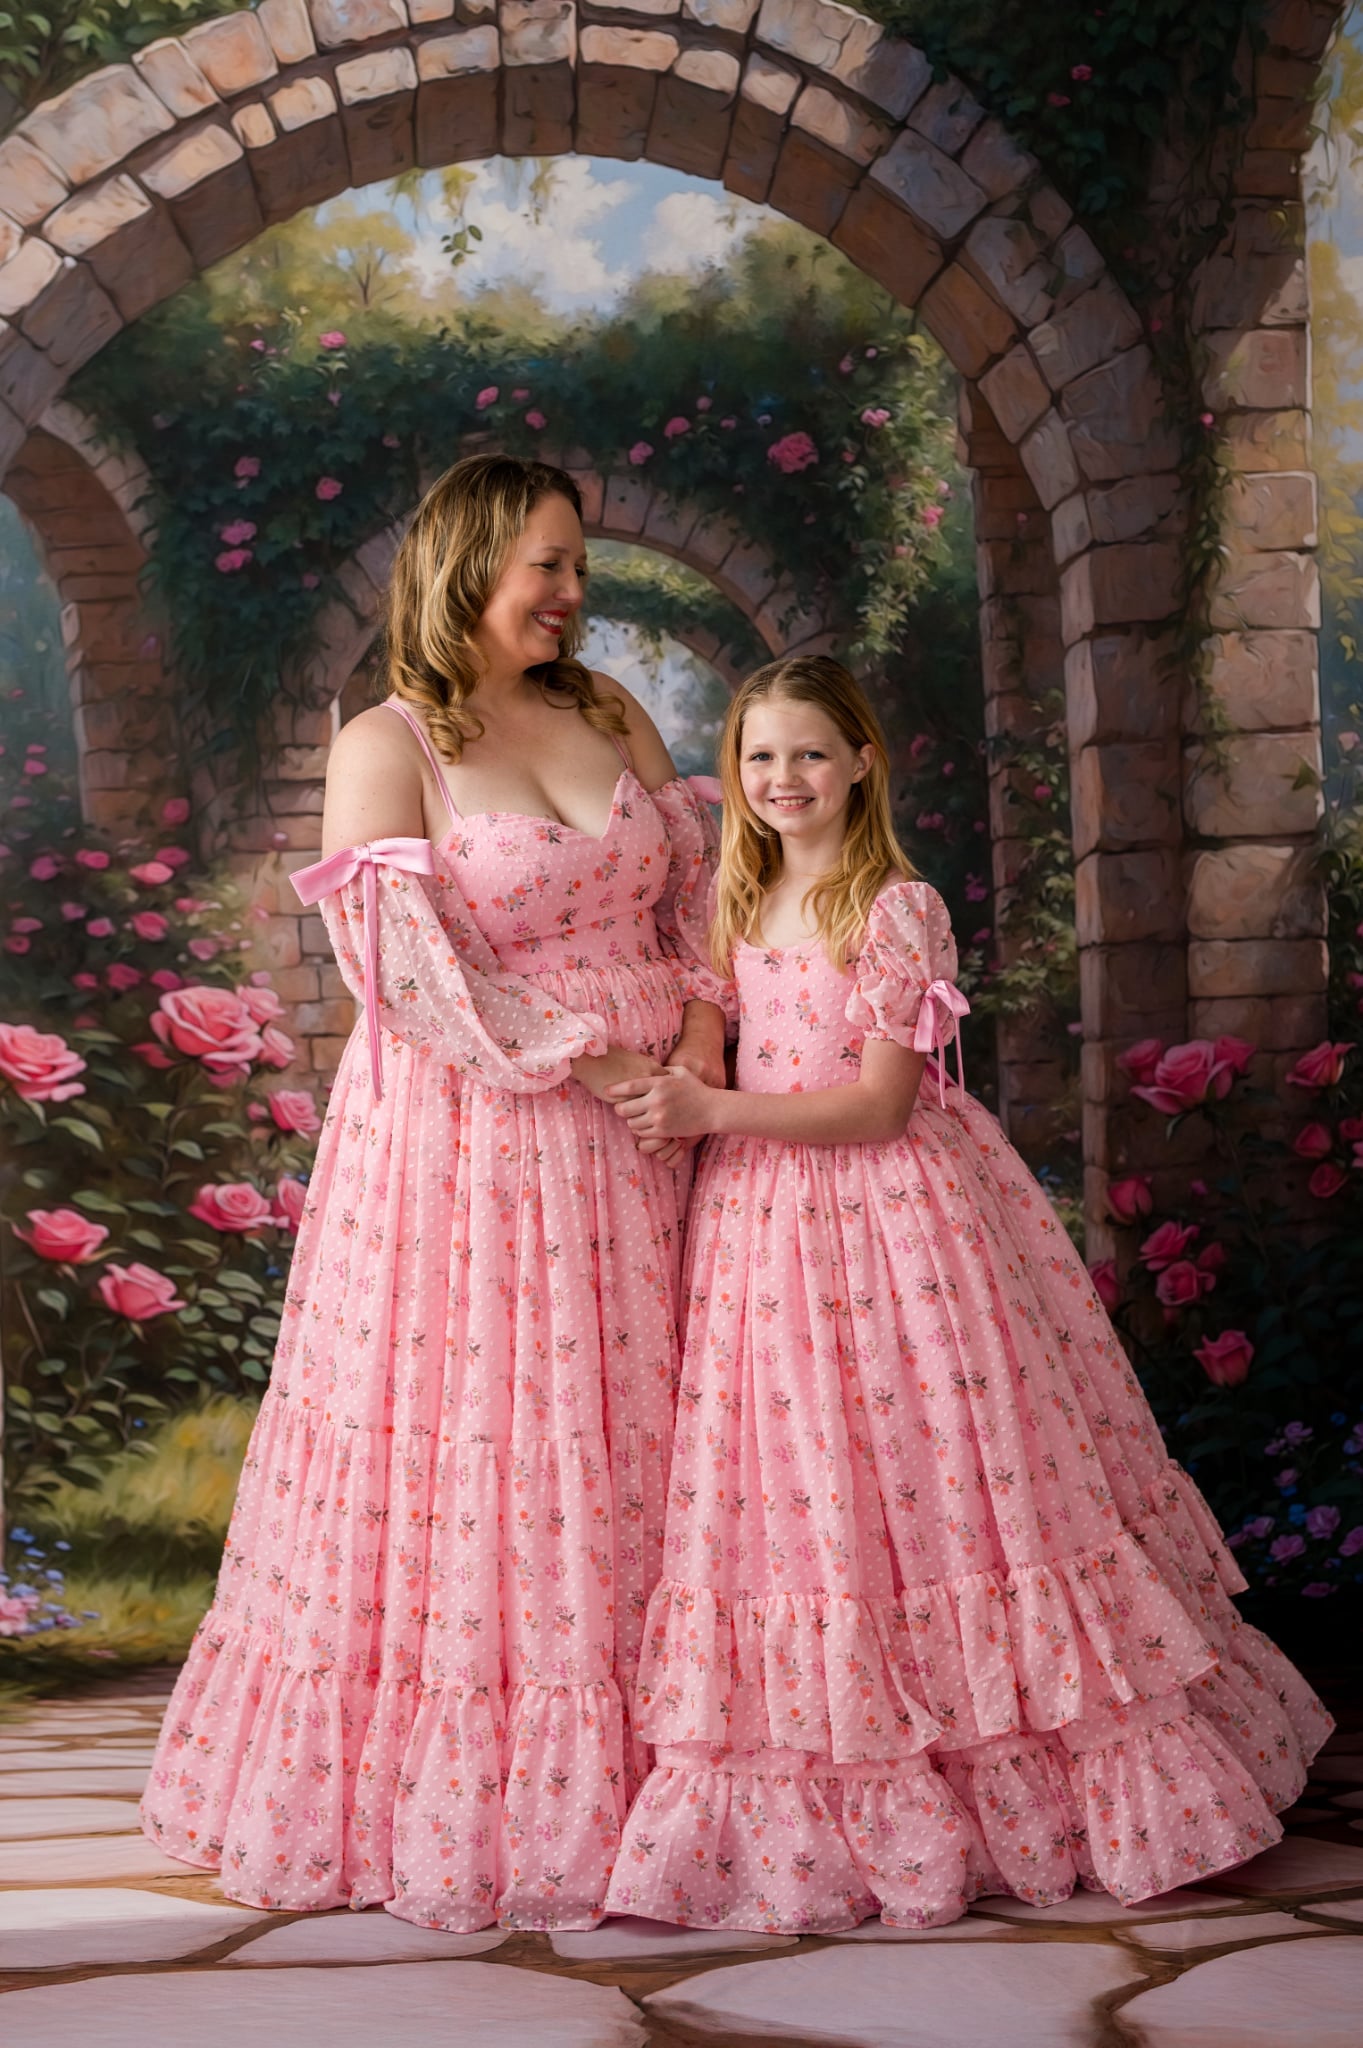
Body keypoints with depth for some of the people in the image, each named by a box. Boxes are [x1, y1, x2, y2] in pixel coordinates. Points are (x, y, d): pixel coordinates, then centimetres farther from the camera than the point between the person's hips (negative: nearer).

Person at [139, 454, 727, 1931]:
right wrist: (591, 1064, -16)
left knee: (626, 1445, 9)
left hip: (634, 1143, 6)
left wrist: (702, 1028, -3)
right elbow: (408, 974, -15)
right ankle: (452, 1795, 15)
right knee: (460, 1450, 0)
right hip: (468, 1144, -5)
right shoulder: (386, 748, -7)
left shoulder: (610, 715, 11)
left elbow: (696, 882, 15)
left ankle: (605, 1777, 23)